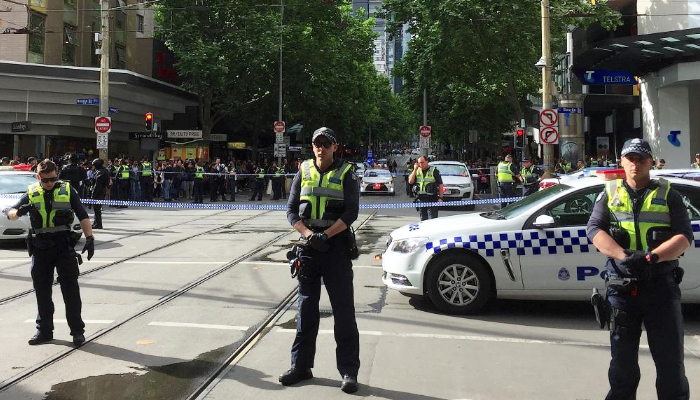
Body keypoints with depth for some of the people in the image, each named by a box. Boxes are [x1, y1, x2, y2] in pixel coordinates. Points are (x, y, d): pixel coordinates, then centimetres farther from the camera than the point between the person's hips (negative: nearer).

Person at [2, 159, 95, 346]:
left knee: (70, 288, -2)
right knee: (42, 290, 9)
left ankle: (77, 330, 3)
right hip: (40, 247, 2)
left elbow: (83, 216, 3)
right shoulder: (32, 193, 7)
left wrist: (89, 238, -9)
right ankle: (44, 330, 20)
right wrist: (19, 211, -19)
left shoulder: (68, 190, 3)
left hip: (63, 245, -2)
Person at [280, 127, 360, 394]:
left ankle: (349, 371, 5)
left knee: (344, 310, -1)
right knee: (306, 309, 10)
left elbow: (351, 212, -7)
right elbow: (291, 211, 5)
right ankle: (301, 366, 20)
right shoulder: (303, 173, 10)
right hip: (309, 248, 3)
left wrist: (326, 234, -17)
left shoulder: (346, 174, 1)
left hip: (337, 247, -3)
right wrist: (309, 234, -12)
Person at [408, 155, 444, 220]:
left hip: (432, 199, -5)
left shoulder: (434, 171, -1)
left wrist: (440, 197, -9)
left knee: (432, 220, -9)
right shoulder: (417, 171, 13)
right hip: (421, 199, 5)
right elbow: (410, 181, 1)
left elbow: (440, 184, -1)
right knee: (423, 219, 12)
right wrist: (415, 169, -3)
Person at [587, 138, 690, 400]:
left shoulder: (667, 194, 6)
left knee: (671, 360, 5)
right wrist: (625, 256, -20)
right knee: (622, 360, 12)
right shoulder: (609, 194, 9)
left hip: (662, 287, -1)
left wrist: (652, 257, -21)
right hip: (621, 287, 1)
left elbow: (684, 236, -3)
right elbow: (594, 230, -4)